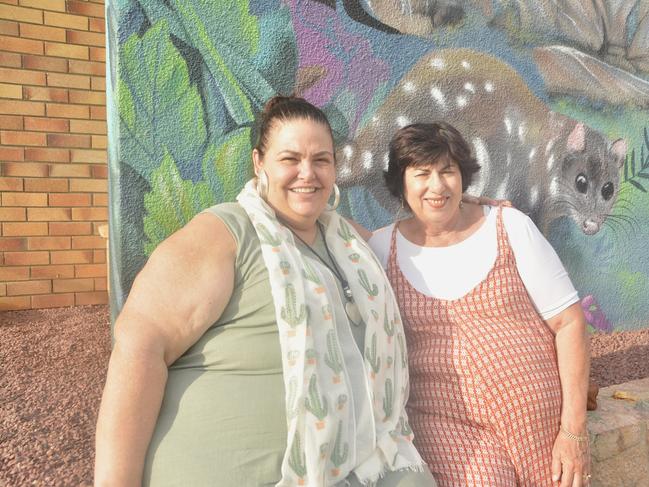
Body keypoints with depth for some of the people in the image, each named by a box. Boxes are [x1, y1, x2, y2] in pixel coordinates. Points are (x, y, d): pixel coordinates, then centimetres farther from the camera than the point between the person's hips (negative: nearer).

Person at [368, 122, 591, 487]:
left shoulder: (511, 227, -4)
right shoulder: (382, 248, -3)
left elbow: (569, 322, -4)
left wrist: (574, 430, -6)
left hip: (539, 418, 1)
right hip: (444, 421, 0)